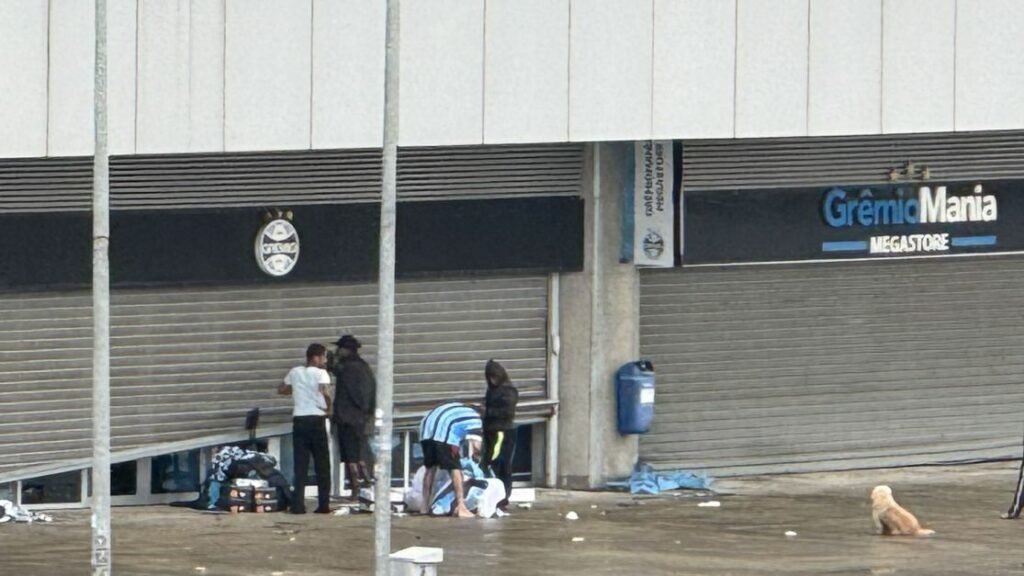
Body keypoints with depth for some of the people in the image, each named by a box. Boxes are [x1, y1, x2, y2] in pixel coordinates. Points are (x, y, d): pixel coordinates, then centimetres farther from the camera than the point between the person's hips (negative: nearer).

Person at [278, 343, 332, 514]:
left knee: (300, 465, 5)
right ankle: (323, 504, 4)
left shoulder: (295, 372, 10)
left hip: (299, 421, 4)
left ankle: (298, 505, -3)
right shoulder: (320, 373, -5)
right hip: (317, 420, -4)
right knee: (322, 465, 6)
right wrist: (328, 407, -5)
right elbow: (325, 391, -22)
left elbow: (281, 389, 21)